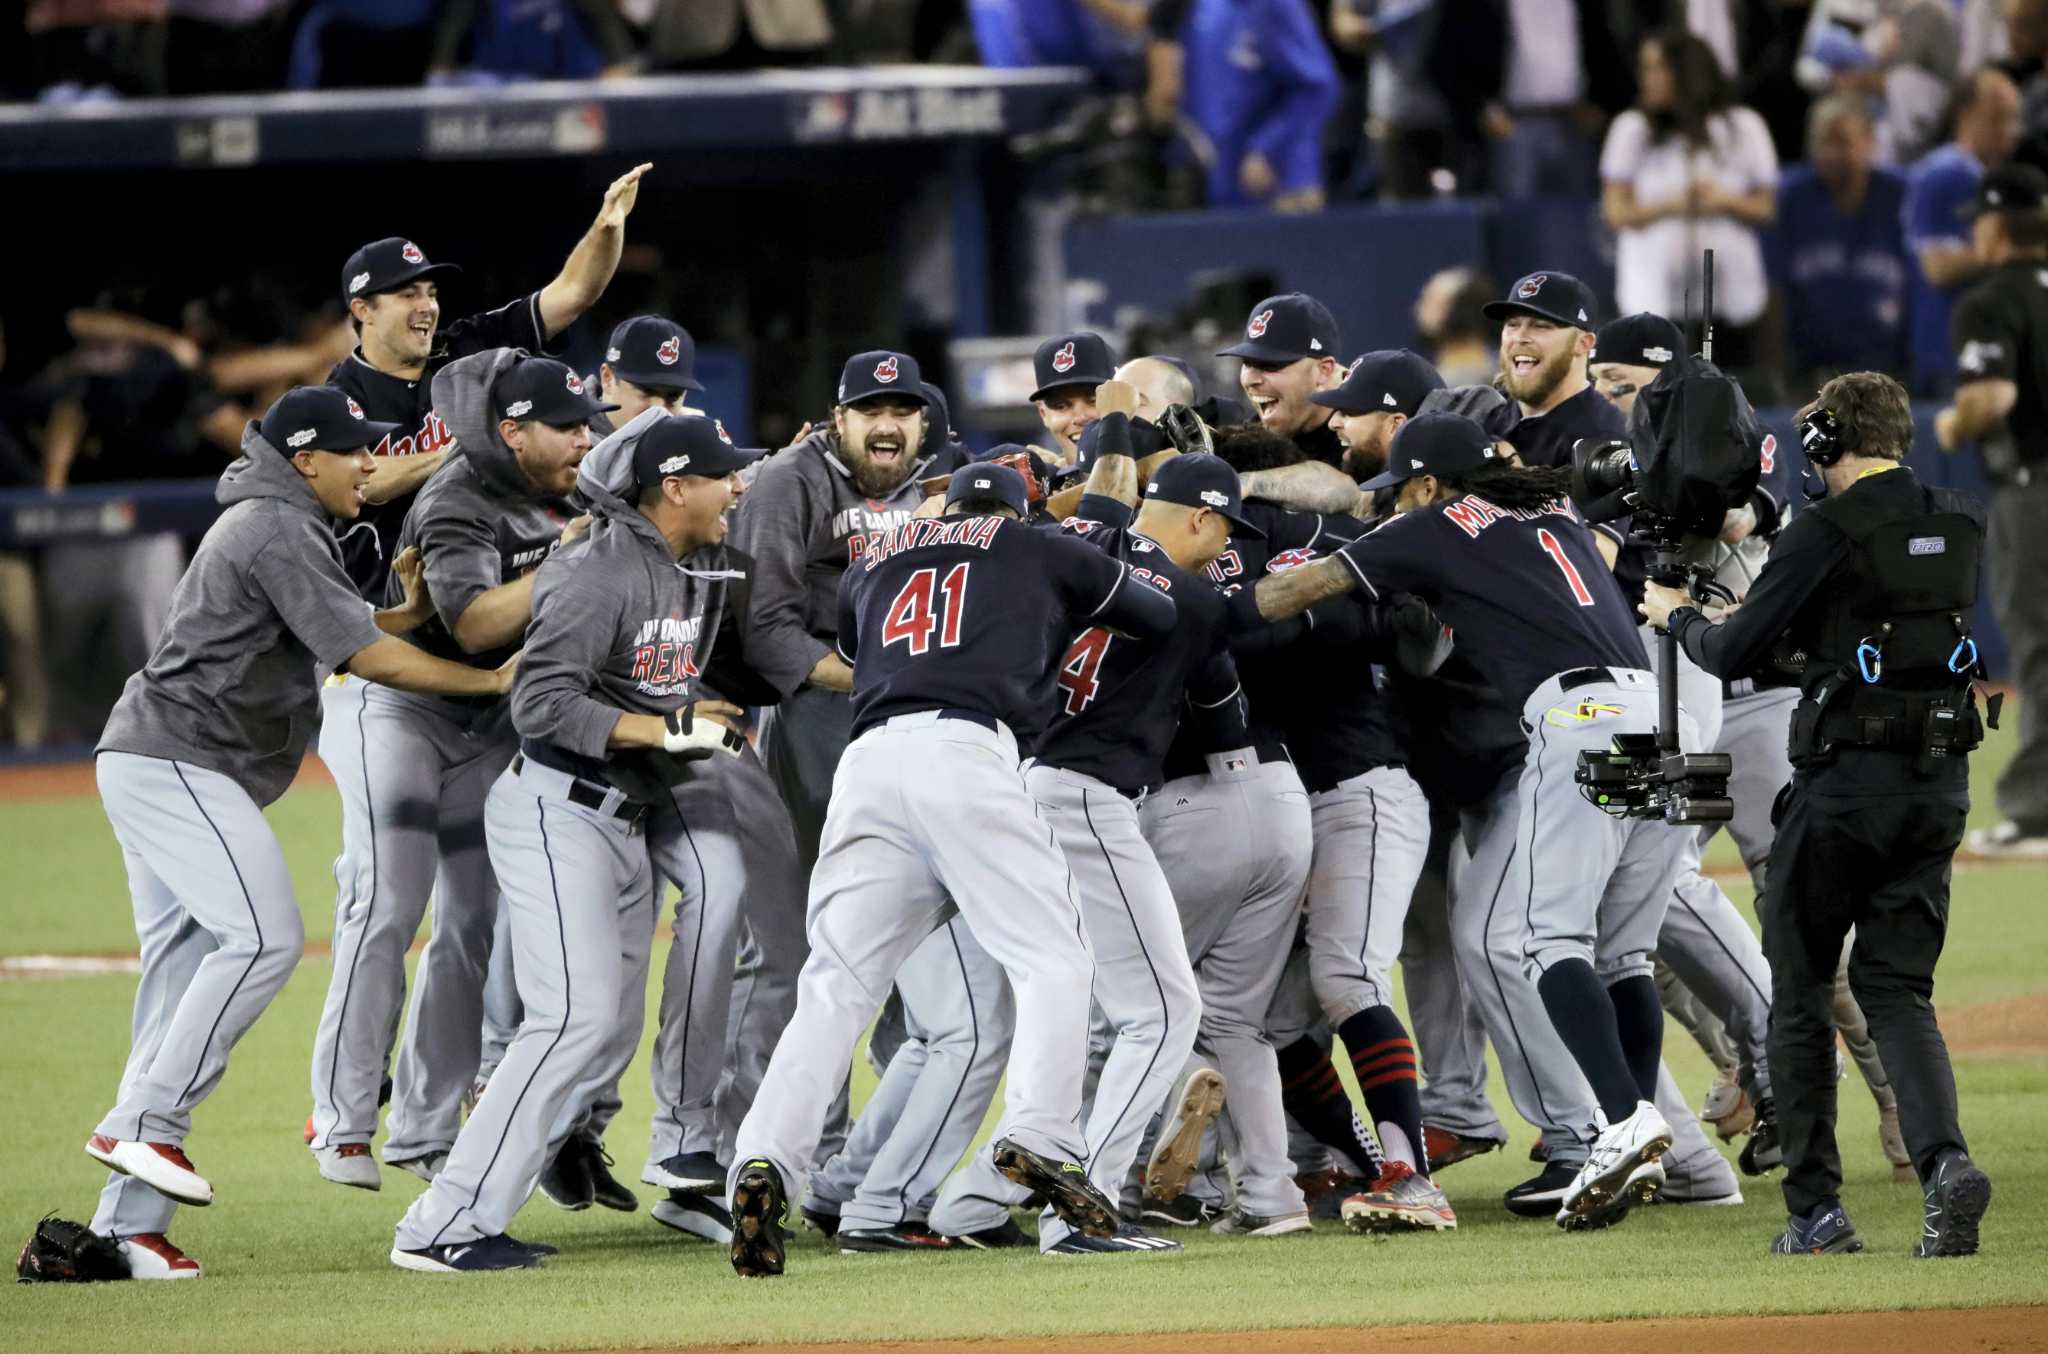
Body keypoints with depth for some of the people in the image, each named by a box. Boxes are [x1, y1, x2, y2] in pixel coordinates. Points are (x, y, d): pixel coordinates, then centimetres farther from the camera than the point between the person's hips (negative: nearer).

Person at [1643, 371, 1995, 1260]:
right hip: (1943, 778, 5)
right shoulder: (1960, 529, 8)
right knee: (1898, 987, 9)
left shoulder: (1827, 534, -11)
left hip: (1847, 777, -5)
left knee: (1800, 988, 8)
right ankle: (1945, 1161, -16)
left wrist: (1677, 616, 14)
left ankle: (1816, 1210, 6)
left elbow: (1736, 654, -8)